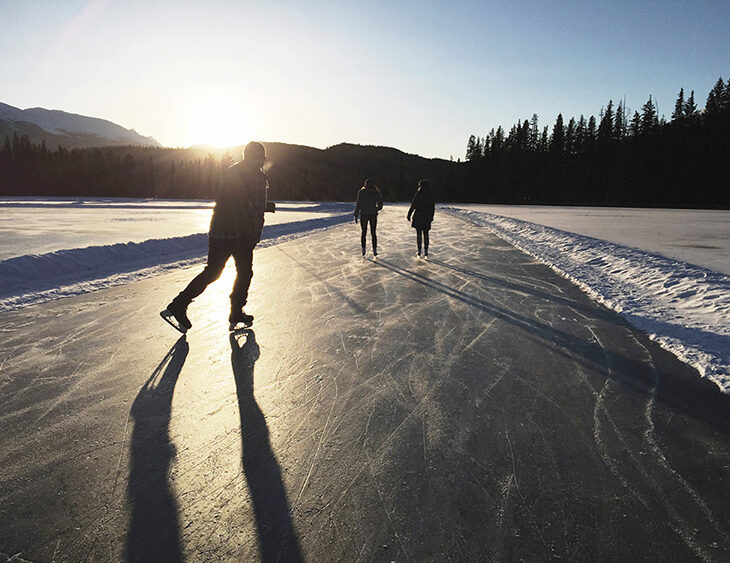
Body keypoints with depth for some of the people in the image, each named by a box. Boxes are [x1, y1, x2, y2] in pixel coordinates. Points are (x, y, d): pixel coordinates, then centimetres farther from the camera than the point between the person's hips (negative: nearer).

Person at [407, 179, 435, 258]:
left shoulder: (418, 194, -10)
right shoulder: (431, 195, 3)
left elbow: (413, 205, -9)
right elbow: (433, 207, 8)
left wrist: (409, 214, -1)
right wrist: (431, 217, 18)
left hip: (418, 216, -3)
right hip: (427, 217, 3)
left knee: (418, 234, 4)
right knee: (426, 234, 10)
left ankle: (419, 252, 5)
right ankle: (426, 252, 10)